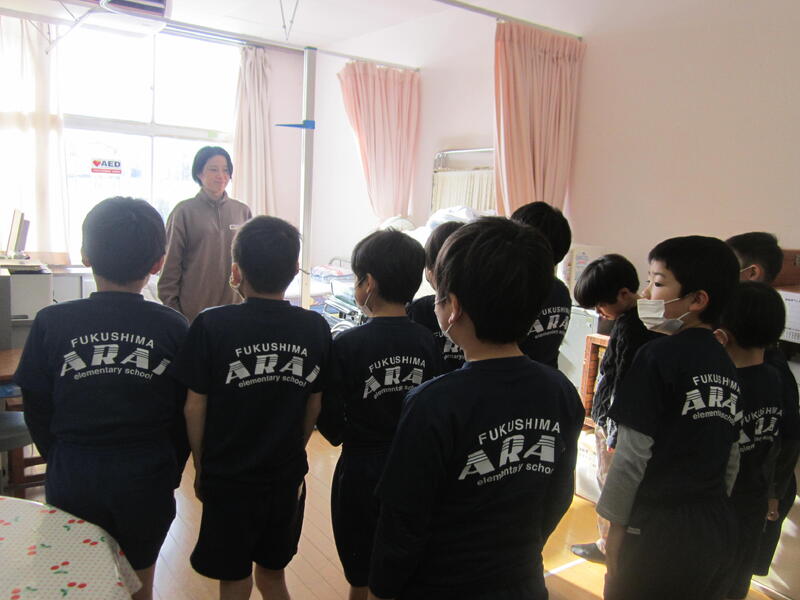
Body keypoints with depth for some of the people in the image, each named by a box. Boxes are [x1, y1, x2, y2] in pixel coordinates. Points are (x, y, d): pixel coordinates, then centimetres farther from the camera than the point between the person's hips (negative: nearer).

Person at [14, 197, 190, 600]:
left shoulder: (51, 324, -11)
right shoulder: (173, 328, -12)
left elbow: (36, 412, -3)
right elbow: (186, 416, -5)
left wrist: (63, 462, 14)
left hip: (71, 481, 0)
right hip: (146, 480, 0)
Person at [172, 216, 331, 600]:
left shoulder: (212, 326, -17)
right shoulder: (315, 328, -7)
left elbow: (195, 407, -9)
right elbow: (314, 407, 2)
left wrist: (200, 467, 6)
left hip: (228, 479, -3)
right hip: (287, 477, 3)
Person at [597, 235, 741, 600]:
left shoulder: (658, 356, -16)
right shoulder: (726, 364, 6)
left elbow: (632, 454, -16)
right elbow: (731, 460, 12)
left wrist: (616, 525, -7)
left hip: (660, 529, -7)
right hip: (717, 529, 7)